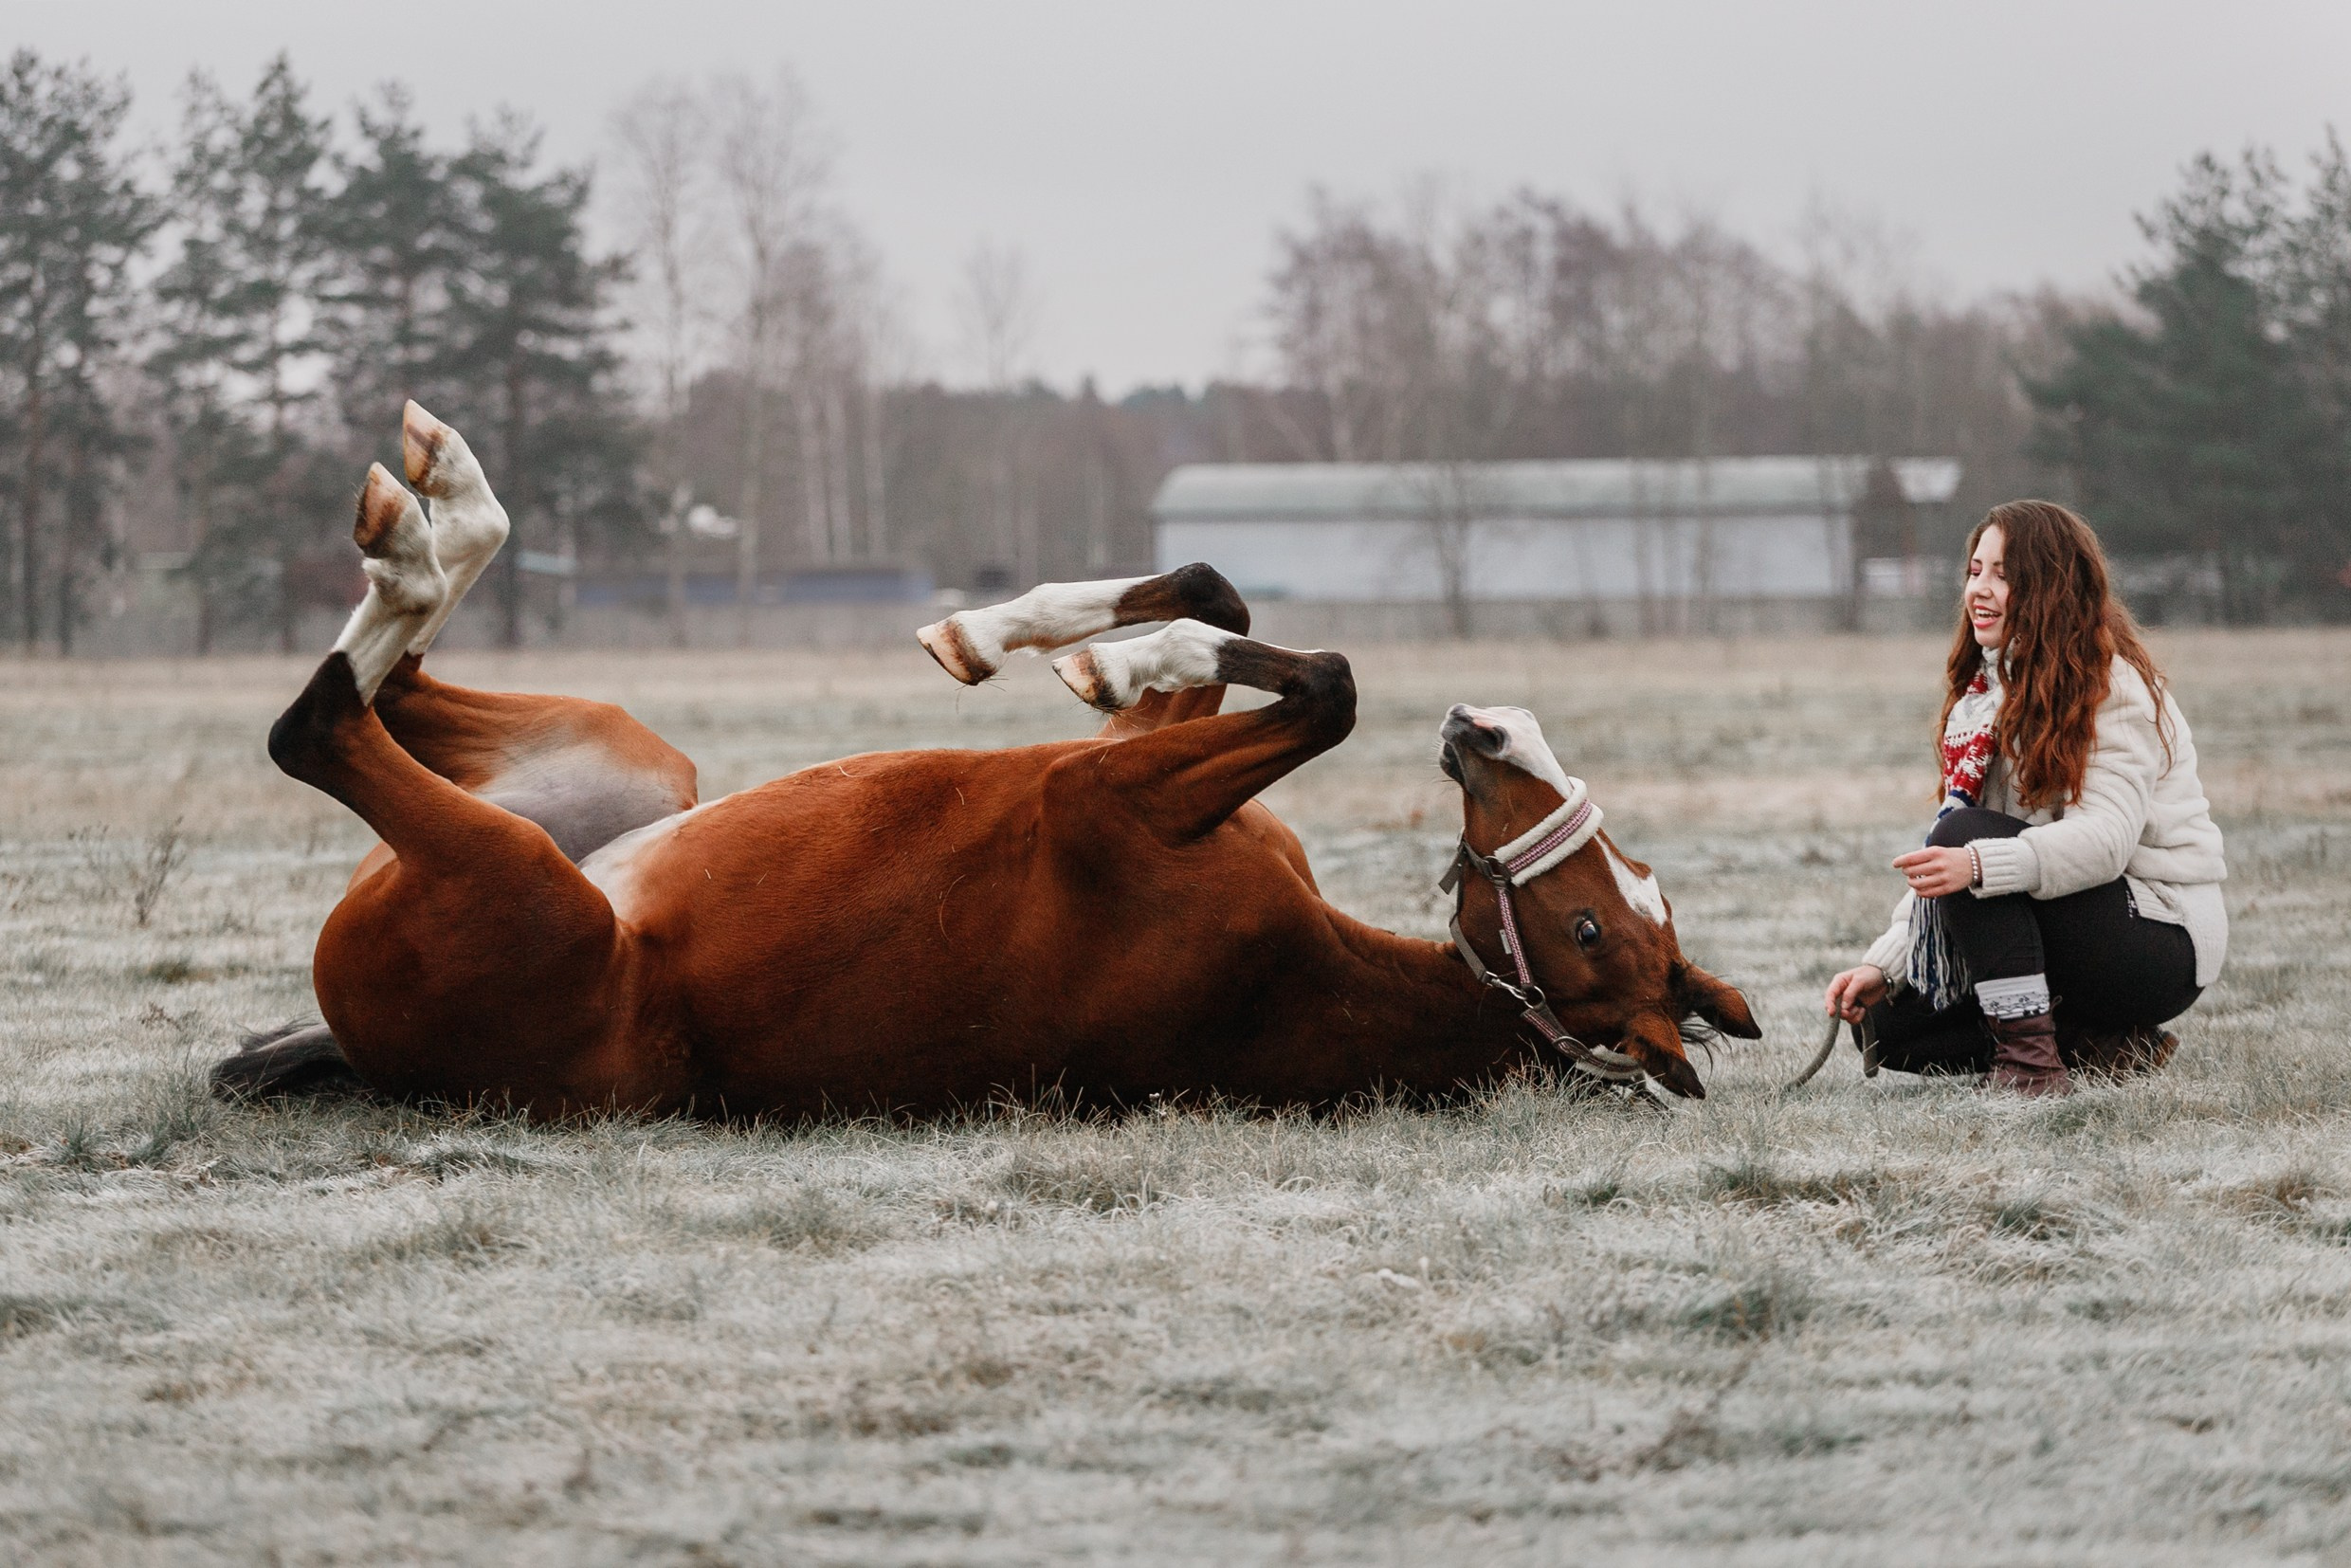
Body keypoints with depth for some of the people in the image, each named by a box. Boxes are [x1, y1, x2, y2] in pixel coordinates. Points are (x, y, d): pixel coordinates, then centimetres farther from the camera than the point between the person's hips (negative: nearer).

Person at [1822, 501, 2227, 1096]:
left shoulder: (2115, 689, -15)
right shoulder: (1990, 690, 9)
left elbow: (2105, 837, -30)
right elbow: (1943, 865, 7)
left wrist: (1980, 864, -45)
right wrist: (1883, 964, -5)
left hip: (2160, 944, -9)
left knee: (1967, 835, -27)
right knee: (1887, 1029, 0)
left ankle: (2029, 1059, -27)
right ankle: (2101, 1046, 1)